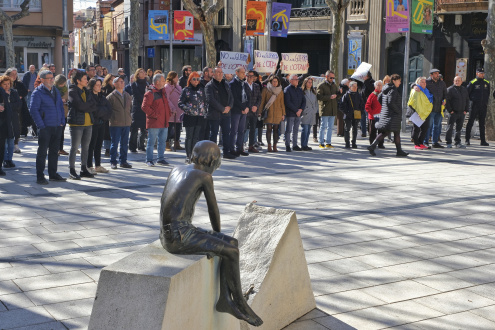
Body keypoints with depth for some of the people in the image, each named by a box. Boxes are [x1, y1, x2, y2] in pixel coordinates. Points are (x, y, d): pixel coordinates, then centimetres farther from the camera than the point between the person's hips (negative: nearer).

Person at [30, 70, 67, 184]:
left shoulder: (55, 91, 14)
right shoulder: (38, 92, -8)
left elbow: (61, 106, 19)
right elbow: (33, 110, -13)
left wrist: (62, 122, 8)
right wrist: (41, 126, -17)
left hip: (57, 127, 7)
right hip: (45, 127, -7)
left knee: (54, 151, 13)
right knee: (42, 152, -2)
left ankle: (53, 174, 23)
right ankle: (40, 177, 4)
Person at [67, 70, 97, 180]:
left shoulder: (87, 92, 16)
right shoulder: (72, 91, -5)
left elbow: (94, 106, 5)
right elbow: (80, 105, -18)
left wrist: (85, 107, -11)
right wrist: (89, 105, -4)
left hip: (88, 122, 7)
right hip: (76, 122, -7)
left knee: (86, 147, 10)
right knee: (74, 147, -3)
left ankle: (84, 169, 18)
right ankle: (72, 170, 3)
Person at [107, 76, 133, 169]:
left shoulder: (127, 95, 13)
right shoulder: (111, 96, -6)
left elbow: (131, 106, 21)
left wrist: (130, 117, 12)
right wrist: (111, 117, -7)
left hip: (126, 123, 6)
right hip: (115, 123, -5)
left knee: (124, 143, 10)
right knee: (114, 143, -1)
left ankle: (123, 161, 19)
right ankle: (113, 162, 7)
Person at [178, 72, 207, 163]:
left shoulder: (202, 89, 12)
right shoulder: (186, 90, 4)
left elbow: (206, 101, 17)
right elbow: (180, 103, 3)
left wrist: (205, 111, 5)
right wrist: (187, 109, -13)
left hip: (200, 117, 2)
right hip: (189, 117, -2)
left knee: (196, 137, 2)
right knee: (189, 137, 0)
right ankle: (188, 156, 6)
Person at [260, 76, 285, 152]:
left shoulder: (281, 91, 10)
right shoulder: (266, 90, 3)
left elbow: (282, 103, 11)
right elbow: (262, 101, 4)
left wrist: (283, 114, 5)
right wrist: (260, 112, -2)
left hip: (278, 113, 2)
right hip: (269, 112, -2)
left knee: (276, 129, 1)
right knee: (269, 129, -2)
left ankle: (275, 146, 5)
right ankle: (269, 146, 2)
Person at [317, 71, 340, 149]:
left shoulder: (334, 85, 16)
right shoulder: (321, 86, -5)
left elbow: (338, 94, 20)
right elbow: (319, 96, -15)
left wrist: (339, 92, -3)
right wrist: (329, 97, -20)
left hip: (333, 110, 6)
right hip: (325, 109, -6)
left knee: (330, 127, 8)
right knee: (323, 126, -2)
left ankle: (328, 143, 14)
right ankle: (321, 143, 4)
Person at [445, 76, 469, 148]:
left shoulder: (464, 89, 14)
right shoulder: (450, 89, -5)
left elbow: (467, 100, 18)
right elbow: (447, 101, -8)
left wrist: (466, 110, 8)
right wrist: (450, 110, -13)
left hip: (462, 112, 5)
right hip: (453, 112, -5)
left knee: (459, 128, 10)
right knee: (450, 127, -4)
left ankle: (458, 143, 18)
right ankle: (448, 143, 2)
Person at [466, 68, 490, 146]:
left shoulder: (487, 83, 11)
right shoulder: (472, 82, -4)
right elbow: (467, 93, -2)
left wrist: (486, 101, 14)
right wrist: (471, 100, -3)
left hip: (483, 106, 5)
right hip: (474, 106, -5)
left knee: (482, 124, 7)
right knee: (470, 123, 0)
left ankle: (483, 141, 9)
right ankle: (467, 140, 6)